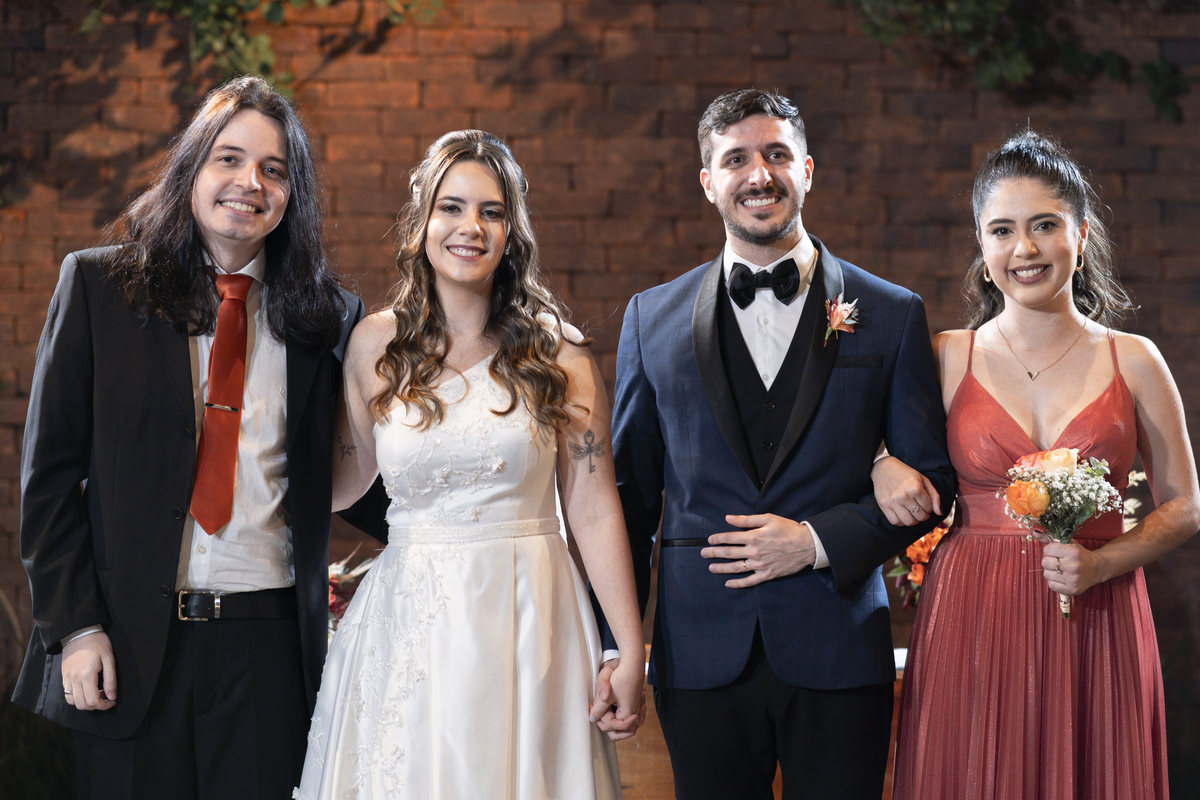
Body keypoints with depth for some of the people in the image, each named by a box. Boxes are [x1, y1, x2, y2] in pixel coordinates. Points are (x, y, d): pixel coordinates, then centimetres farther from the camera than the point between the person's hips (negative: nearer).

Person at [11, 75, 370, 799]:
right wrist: (74, 624, -5)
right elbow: (50, 469, 1)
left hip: (271, 643, 1)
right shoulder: (97, 285, 3)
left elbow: (336, 473, 14)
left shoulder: (329, 313, 7)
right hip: (129, 644, -1)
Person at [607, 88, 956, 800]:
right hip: (703, 657, 1)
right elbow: (630, 490, 8)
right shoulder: (652, 319, 7)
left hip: (838, 659, -1)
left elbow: (931, 478, 3)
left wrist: (819, 542, -11)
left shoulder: (893, 316, 3)